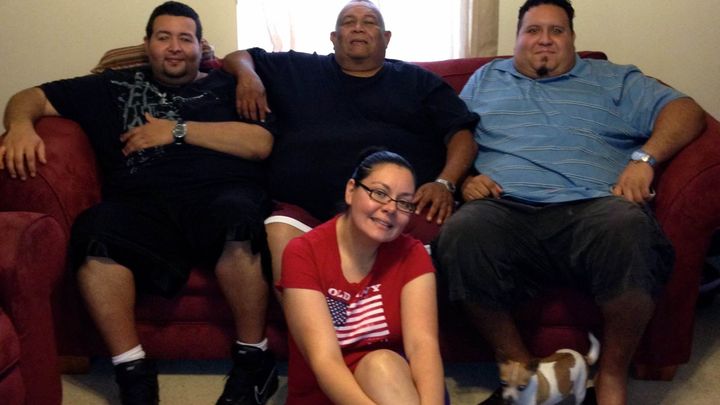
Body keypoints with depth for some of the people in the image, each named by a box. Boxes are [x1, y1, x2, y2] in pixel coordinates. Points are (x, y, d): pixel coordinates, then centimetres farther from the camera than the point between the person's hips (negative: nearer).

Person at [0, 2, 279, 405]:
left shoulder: (227, 85, 22)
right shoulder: (116, 85, 27)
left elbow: (261, 144, 5)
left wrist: (179, 130, 1)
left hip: (221, 192, -1)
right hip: (142, 202, 1)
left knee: (236, 217, -37)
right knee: (94, 232, -33)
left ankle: (254, 358, -17)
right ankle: (133, 372, -19)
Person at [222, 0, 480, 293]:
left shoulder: (418, 81, 24)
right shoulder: (299, 70, 27)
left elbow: (462, 133, 15)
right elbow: (238, 58, 35)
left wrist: (445, 182, -5)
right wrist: (247, 74, 9)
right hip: (307, 208, 1)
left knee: (440, 237, -33)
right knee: (280, 241, -33)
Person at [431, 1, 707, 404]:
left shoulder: (614, 80, 26)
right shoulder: (485, 79, 31)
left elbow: (685, 111, 15)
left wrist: (644, 159, -4)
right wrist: (463, 179, 0)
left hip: (591, 205, 0)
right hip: (504, 208, 1)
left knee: (629, 230, -37)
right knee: (461, 236, -35)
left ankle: (613, 372, -17)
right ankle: (520, 366, -15)